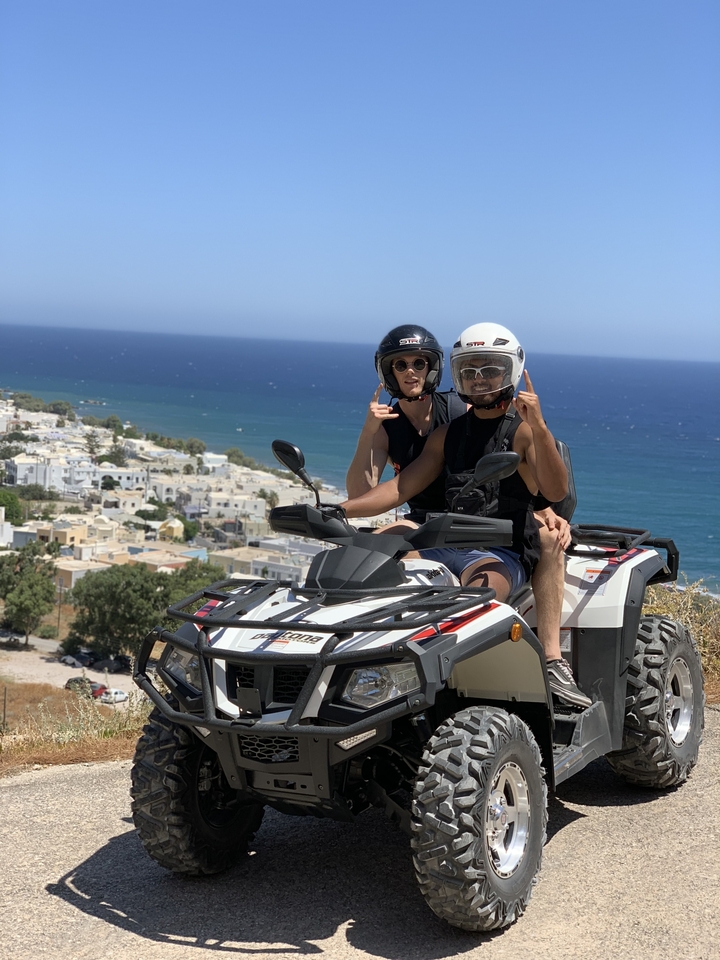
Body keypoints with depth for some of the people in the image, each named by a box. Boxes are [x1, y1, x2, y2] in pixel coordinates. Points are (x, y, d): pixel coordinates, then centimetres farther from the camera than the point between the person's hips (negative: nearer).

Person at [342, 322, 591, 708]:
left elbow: (556, 491, -10)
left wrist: (537, 425, -20)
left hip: (502, 553, -5)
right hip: (444, 545, 5)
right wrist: (337, 509, 3)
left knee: (477, 593, -40)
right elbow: (401, 488, 16)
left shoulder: (523, 430, 6)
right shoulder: (448, 434, 23)